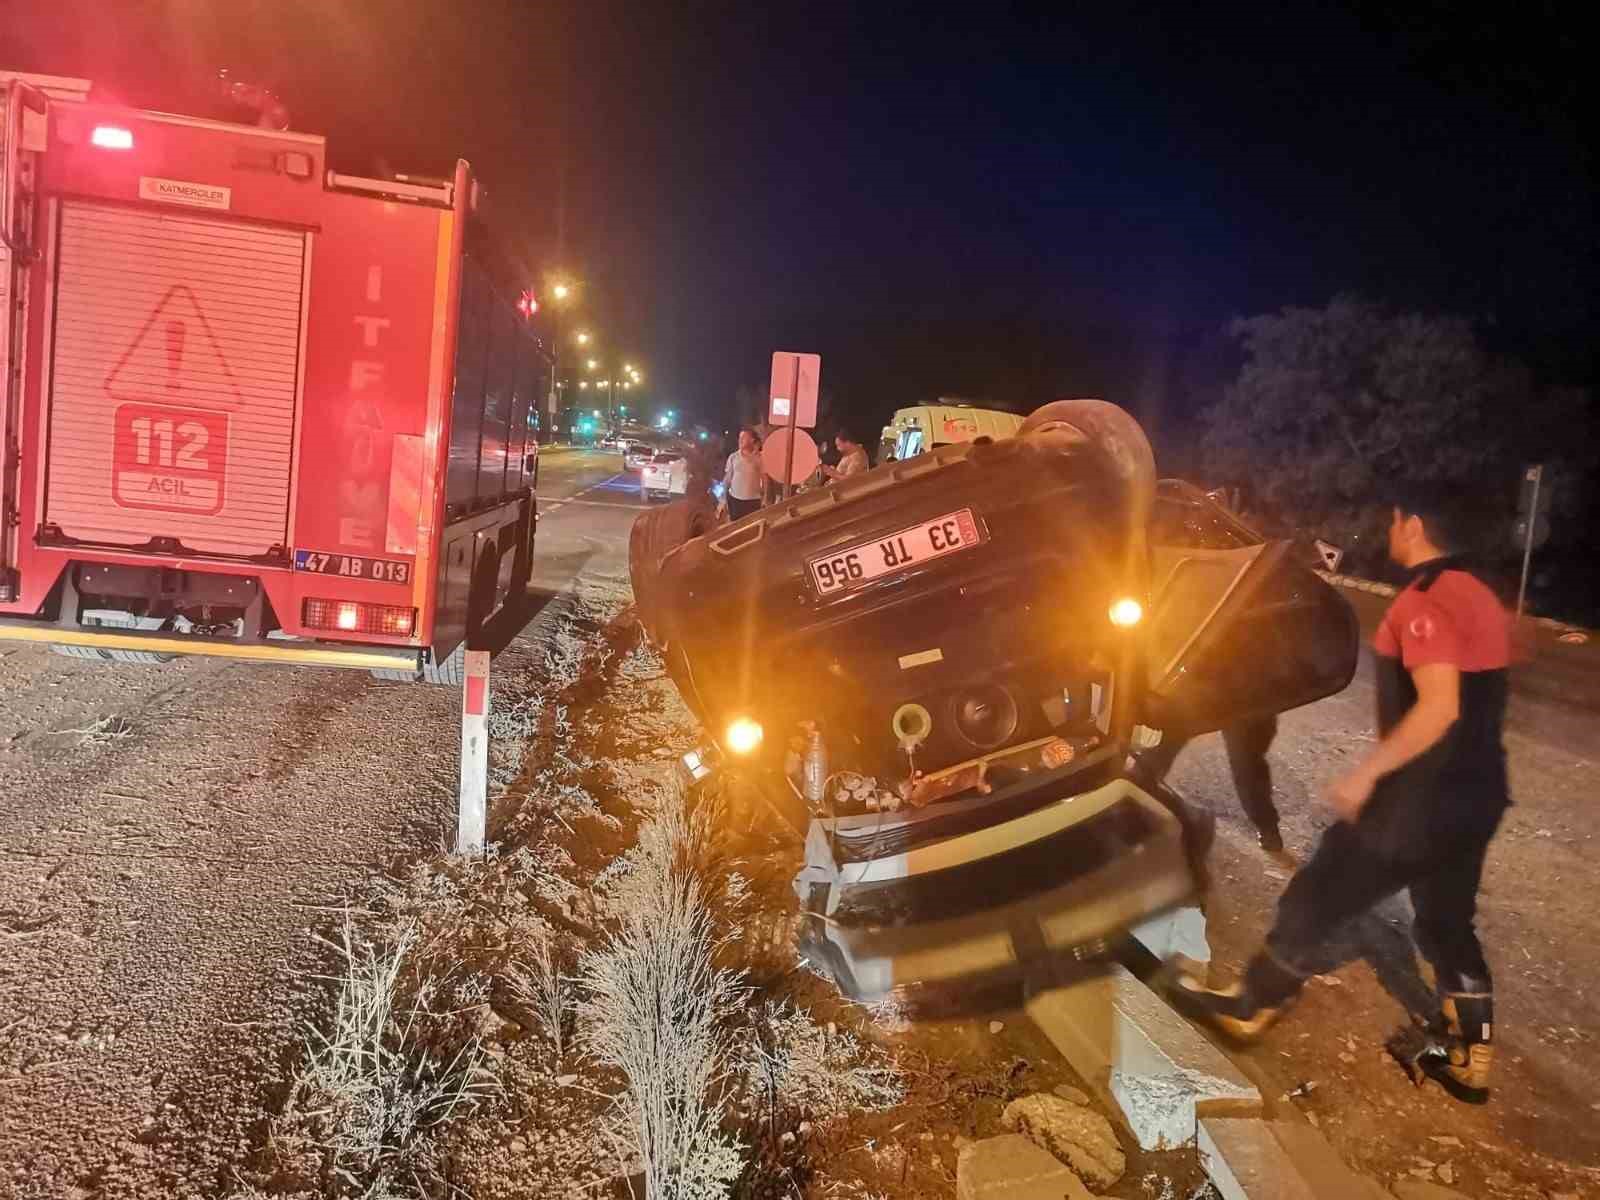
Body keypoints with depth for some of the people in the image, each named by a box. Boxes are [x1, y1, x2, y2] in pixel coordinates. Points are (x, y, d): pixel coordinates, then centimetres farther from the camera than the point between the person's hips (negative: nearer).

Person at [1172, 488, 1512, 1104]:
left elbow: (1439, 707, -27)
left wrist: (1367, 772, -21)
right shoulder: (1479, 596, 11)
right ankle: (1467, 1059, 27)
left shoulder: (1423, 599, -19)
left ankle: (1248, 1006, 15)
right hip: (1478, 791, 9)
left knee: (1315, 896, 4)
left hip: (1427, 794, -9)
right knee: (1447, 922, 20)